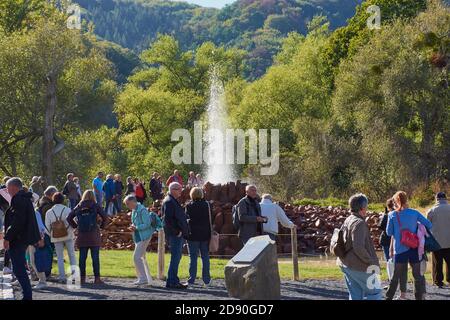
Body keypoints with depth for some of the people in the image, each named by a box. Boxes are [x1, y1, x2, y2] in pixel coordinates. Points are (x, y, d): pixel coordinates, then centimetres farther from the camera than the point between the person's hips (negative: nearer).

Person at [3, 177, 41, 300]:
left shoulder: (18, 199, -16)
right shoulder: (25, 198, 17)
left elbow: (17, 221, -25)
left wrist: (7, 237, -23)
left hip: (18, 239, -10)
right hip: (24, 239, 10)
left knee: (19, 270, -8)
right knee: (20, 269, 21)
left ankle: (27, 295, -10)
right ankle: (27, 294, 26)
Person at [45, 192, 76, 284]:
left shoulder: (49, 212, 0)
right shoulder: (67, 210, -6)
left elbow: (47, 227, 2)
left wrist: (51, 235, 15)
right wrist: (70, 231, 3)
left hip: (56, 238, 1)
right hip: (68, 236, -1)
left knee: (60, 257, 8)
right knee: (72, 255, 9)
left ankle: (62, 277, 2)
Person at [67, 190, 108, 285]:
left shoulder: (78, 207, 7)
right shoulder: (95, 206, -1)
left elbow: (69, 218, 5)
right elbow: (105, 217, -9)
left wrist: (75, 226, 11)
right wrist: (102, 226, 5)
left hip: (82, 235, 3)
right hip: (94, 235, -3)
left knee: (82, 257, 7)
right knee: (95, 257, 0)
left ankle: (82, 278, 10)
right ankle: (97, 278, 0)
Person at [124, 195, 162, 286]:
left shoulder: (142, 210, -16)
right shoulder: (134, 210, 13)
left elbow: (147, 224, -20)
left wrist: (136, 228, -17)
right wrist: (132, 227, 4)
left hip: (144, 236, -10)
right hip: (138, 237, 10)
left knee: (137, 257, -13)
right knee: (142, 258, 13)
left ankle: (143, 278, -10)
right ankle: (148, 279, 19)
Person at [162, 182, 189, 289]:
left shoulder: (174, 201, 19)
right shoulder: (169, 202, -13)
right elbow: (167, 219, -22)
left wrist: (183, 232, 17)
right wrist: (177, 231, -19)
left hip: (179, 234, 11)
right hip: (175, 235, -11)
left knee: (176, 257, 14)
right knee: (175, 257, -9)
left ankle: (173, 281, 19)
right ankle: (172, 281, -7)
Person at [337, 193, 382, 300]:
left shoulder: (347, 221, 12)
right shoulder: (359, 223, -18)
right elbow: (358, 247, -26)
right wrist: (370, 262, -17)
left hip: (346, 264, 9)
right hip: (359, 267, -9)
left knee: (355, 295, 15)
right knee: (375, 292, 1)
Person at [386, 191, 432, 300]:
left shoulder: (392, 215, -5)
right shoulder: (414, 213, -3)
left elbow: (389, 232, 1)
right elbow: (429, 225, -2)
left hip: (400, 249, 0)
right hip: (414, 248, 0)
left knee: (396, 276, 10)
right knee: (418, 275, 9)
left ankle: (389, 297, 15)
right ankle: (420, 296, 9)